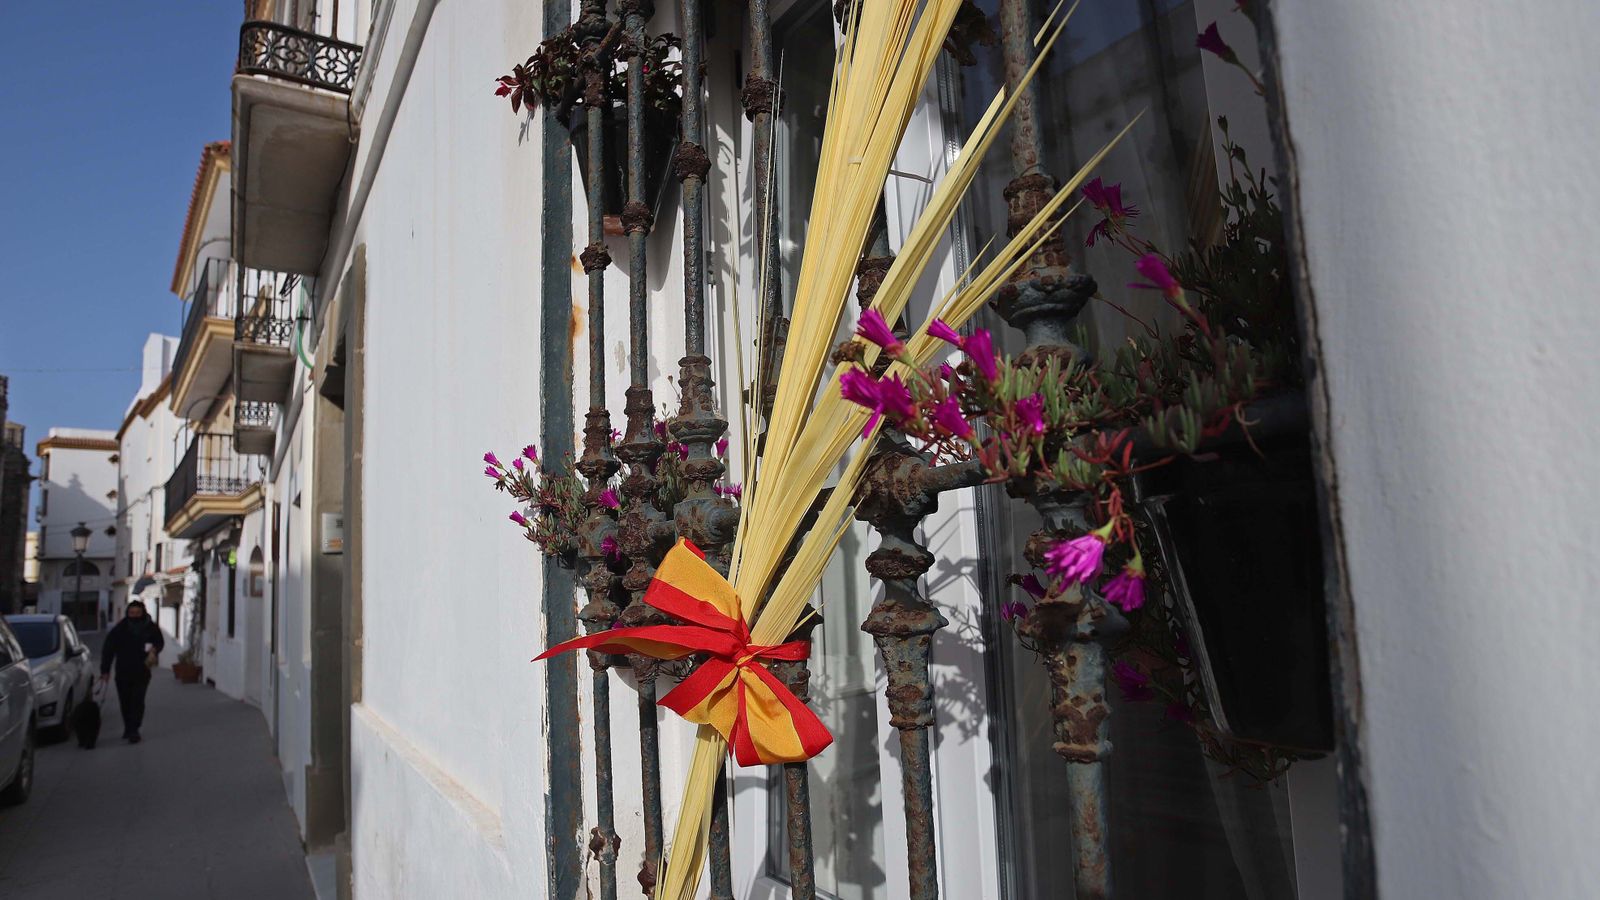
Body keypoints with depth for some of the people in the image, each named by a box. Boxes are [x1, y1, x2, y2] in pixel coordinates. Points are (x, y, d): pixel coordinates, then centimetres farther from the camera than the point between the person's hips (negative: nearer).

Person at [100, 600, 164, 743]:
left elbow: (160, 641, 14)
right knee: (125, 702, 8)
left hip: (141, 672, -1)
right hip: (123, 672, 1)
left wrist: (154, 650, -9)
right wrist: (105, 670, -10)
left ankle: (134, 730, -9)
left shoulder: (150, 627, -4)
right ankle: (128, 727, 27)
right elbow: (108, 649, -6)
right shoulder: (119, 629, -8)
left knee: (138, 701, -11)